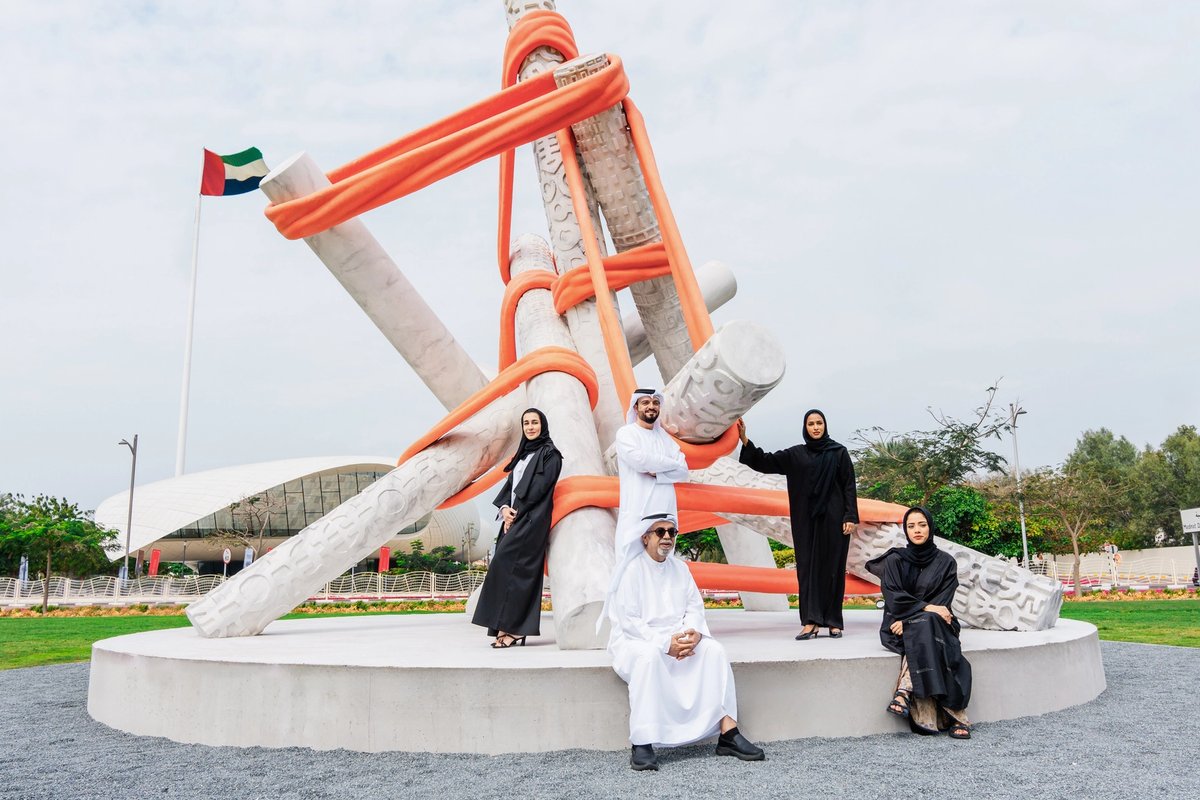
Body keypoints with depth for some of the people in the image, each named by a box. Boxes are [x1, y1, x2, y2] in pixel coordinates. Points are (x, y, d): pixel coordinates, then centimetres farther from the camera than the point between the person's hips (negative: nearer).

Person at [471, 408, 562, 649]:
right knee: (516, 570, 2)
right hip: (514, 518, 8)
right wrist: (504, 507, -4)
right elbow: (510, 484, 15)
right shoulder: (523, 453, 21)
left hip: (532, 519, -7)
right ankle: (516, 629, 3)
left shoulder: (550, 454, -2)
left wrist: (516, 512, -12)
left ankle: (511, 628, -13)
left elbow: (539, 487, -11)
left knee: (504, 563, -15)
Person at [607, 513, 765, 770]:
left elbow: (694, 608, 9)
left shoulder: (680, 569, 14)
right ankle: (641, 745, -36)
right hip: (635, 641, -6)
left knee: (714, 650, -18)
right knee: (649, 656, -38)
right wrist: (664, 644, -24)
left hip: (677, 640, 6)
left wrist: (695, 632, -14)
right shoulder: (630, 570, -7)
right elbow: (629, 621, -14)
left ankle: (728, 733, -20)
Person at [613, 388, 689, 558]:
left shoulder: (664, 436, 17)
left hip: (665, 511, 5)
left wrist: (656, 473, -10)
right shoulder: (626, 433, 2)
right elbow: (640, 460, -15)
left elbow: (683, 470, 8)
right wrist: (672, 463, -1)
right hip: (637, 512, -5)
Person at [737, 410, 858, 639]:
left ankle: (833, 621, 10)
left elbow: (849, 486, 0)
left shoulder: (839, 452, 2)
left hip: (833, 518, -2)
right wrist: (745, 440, -9)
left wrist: (850, 517, -9)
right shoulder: (796, 454, 8)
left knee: (833, 567, 1)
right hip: (806, 520, 2)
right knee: (808, 566, -1)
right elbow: (765, 462, 3)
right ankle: (811, 622, 0)